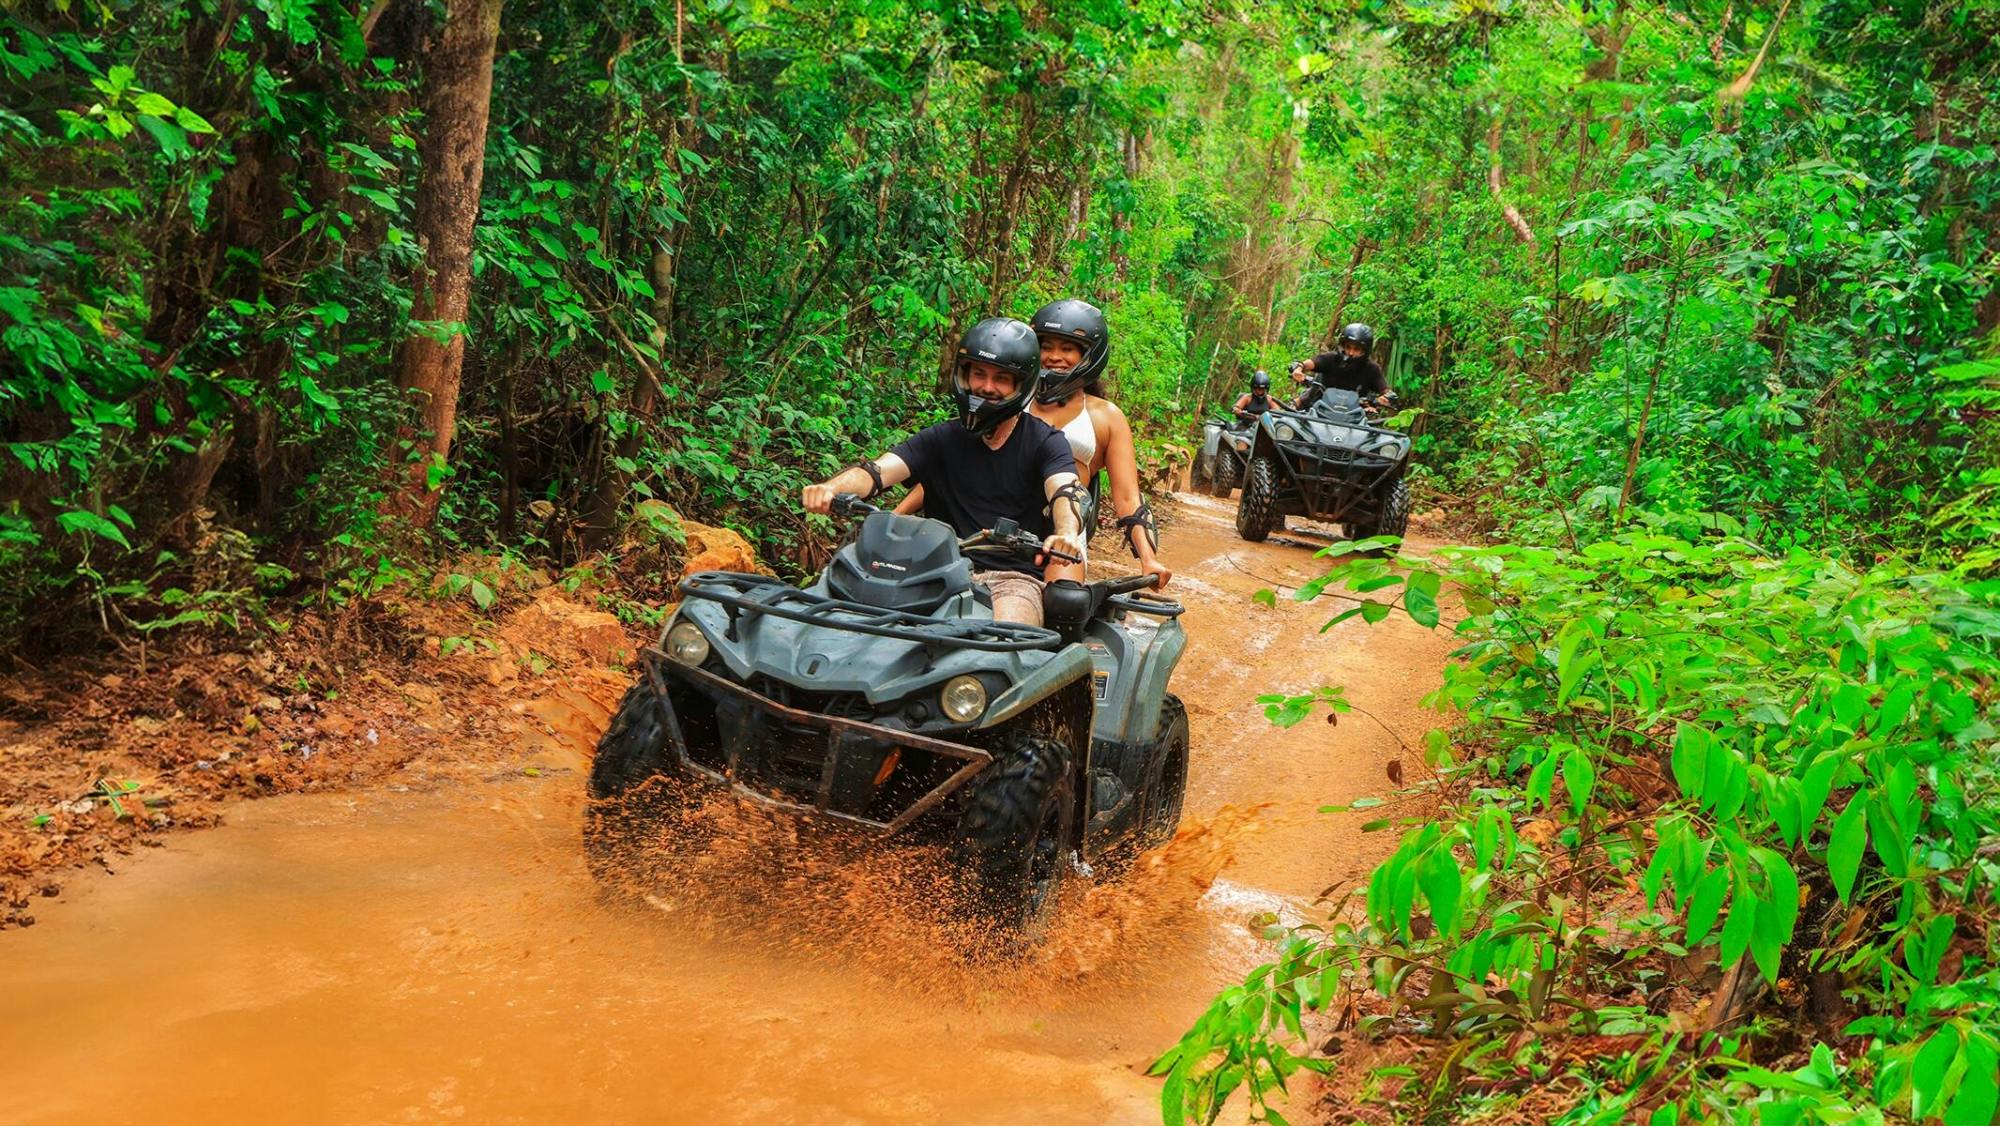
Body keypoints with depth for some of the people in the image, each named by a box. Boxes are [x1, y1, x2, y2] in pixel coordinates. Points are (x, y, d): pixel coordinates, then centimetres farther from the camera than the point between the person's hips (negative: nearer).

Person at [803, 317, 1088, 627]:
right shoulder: (941, 439, 12)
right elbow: (878, 469, -3)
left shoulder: (1044, 442, 5)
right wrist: (831, 488, -27)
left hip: (1016, 578, -2)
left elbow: (1065, 492, -15)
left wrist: (1066, 535, -41)